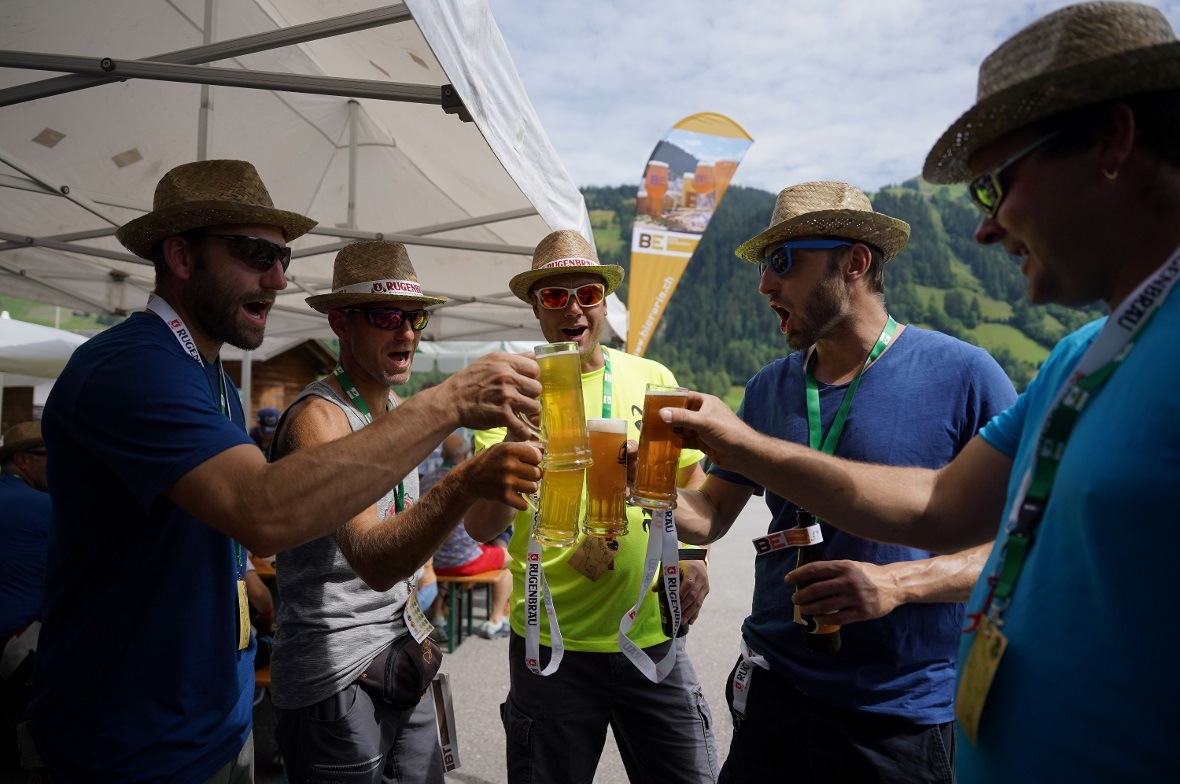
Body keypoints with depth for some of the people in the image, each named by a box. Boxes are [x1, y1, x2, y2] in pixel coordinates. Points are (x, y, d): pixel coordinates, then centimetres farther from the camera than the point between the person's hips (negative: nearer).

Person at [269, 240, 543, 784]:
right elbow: (372, 563, -33)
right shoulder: (318, 417, -19)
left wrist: (411, 624, 14)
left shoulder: (401, 411, 6)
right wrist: (464, 484, -48)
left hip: (402, 663, 7)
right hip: (335, 678, -7)